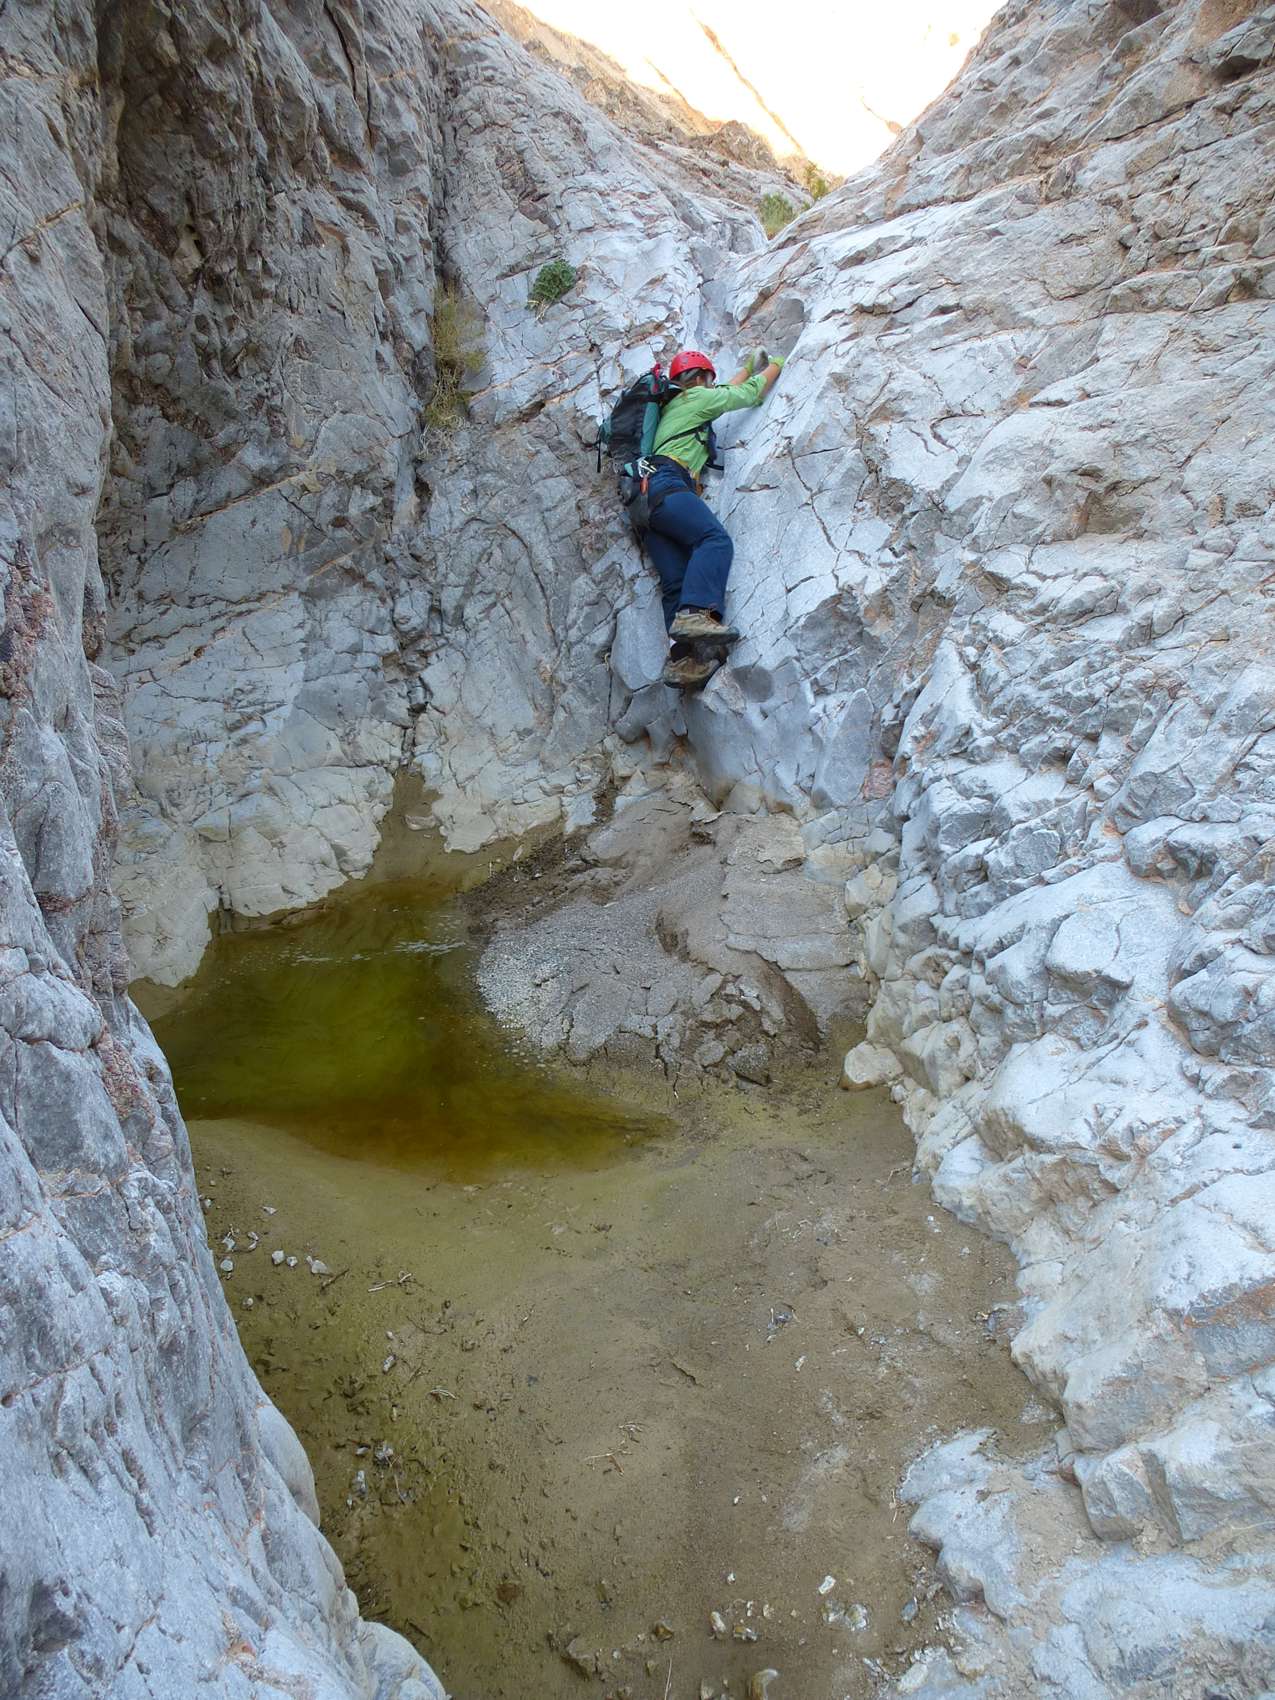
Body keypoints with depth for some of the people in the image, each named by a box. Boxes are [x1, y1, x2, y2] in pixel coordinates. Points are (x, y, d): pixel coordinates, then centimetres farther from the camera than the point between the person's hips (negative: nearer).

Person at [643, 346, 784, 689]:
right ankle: (696, 613, -50)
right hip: (666, 483, -8)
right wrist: (776, 365, 38)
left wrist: (749, 367, 64)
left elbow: (727, 392, 53)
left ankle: (682, 660, -26)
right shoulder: (696, 397, 13)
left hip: (648, 494, 8)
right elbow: (751, 393, 21)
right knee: (715, 539, -27)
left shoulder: (673, 406, 36)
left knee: (677, 582, -8)